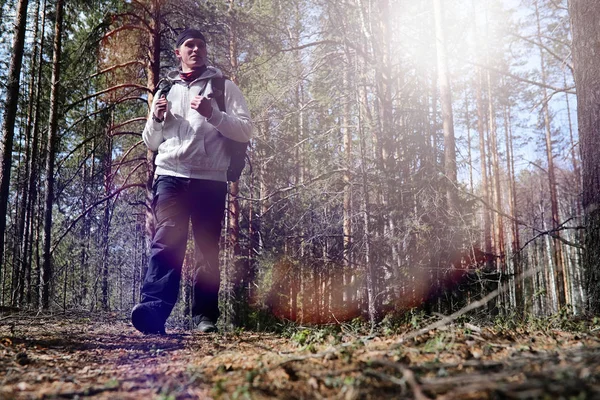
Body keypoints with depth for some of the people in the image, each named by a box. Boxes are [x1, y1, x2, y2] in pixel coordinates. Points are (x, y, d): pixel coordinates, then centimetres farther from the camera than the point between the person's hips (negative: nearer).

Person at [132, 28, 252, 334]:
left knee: (208, 250, 2)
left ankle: (205, 316, 7)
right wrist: (156, 118, 2)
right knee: (166, 242, -14)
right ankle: (153, 309, -24)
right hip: (170, 176, 1)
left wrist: (212, 114, -12)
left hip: (211, 179, -1)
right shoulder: (166, 90, 21)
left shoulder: (224, 87, 13)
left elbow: (245, 131, 1)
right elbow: (150, 142, 22)